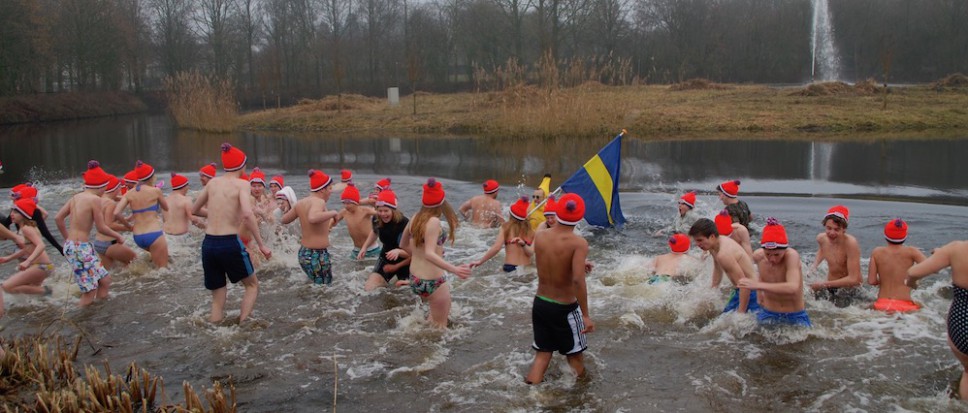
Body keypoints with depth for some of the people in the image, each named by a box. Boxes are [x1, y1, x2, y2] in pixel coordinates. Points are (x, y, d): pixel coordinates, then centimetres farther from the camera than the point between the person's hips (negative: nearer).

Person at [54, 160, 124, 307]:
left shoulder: (76, 197, 10)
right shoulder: (95, 199, -12)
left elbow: (58, 218, 11)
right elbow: (101, 228, -10)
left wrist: (67, 238, 23)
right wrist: (118, 236, 7)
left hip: (71, 245, 9)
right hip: (81, 248, -9)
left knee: (105, 280, 15)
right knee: (90, 294, -5)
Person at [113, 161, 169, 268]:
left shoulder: (129, 194, 6)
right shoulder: (155, 191, -4)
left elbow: (116, 214, -5)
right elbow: (166, 208, 12)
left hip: (138, 237, 6)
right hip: (154, 234, -6)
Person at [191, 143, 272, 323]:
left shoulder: (212, 182, 11)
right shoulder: (242, 184, -5)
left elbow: (194, 210, 22)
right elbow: (247, 214, -20)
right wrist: (261, 245, -15)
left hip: (208, 243, 5)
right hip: (230, 243, -5)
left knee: (217, 296, 17)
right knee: (252, 285, 18)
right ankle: (242, 325, 5)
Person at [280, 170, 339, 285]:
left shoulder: (301, 203, 9)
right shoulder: (318, 202, -16)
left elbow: (284, 220, 22)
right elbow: (312, 218, -37)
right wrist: (332, 213, -23)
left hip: (303, 253, 9)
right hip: (318, 255, -9)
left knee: (316, 285, 22)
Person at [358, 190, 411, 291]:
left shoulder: (405, 224, -29)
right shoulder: (377, 220, -13)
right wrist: (364, 247, 4)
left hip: (404, 263, -4)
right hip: (385, 260, 4)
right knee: (368, 289, -7)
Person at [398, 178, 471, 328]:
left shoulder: (415, 218, 0)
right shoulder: (434, 222, -22)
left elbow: (403, 244, 14)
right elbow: (429, 254, -32)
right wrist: (454, 269, -43)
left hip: (415, 279, 8)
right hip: (432, 282, -8)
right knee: (440, 327, 11)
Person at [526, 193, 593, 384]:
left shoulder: (539, 237, -5)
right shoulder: (579, 243, -21)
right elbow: (578, 280, -30)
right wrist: (586, 315, -24)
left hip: (540, 303, 5)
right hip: (565, 308, -4)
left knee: (542, 354, 17)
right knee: (575, 356, 16)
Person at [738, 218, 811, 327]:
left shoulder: (792, 256, -25)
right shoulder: (758, 256, -9)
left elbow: (793, 288, -40)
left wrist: (758, 285, -40)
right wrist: (759, 291, 5)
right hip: (767, 315, 3)